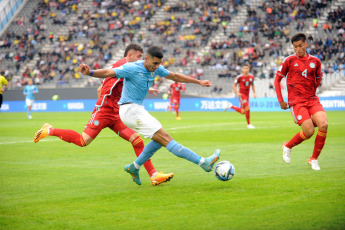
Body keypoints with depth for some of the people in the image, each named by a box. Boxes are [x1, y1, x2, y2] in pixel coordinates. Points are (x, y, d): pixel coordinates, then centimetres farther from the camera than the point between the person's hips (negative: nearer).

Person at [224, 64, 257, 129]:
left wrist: (254, 93, 6)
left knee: (243, 112, 10)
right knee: (247, 108, -17)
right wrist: (237, 92, -19)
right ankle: (248, 124, -3)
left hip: (247, 95, 7)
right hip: (241, 94, -6)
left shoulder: (251, 77, 5)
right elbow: (234, 86, -4)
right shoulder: (239, 77, -10)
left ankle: (231, 106, 31)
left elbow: (252, 85, 20)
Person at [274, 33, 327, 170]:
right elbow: (277, 80, 6)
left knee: (324, 124, -20)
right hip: (296, 101, -3)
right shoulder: (289, 61, 0)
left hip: (312, 99, 3)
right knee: (309, 131, -17)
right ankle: (288, 146, 15)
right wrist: (281, 101, 3)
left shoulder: (315, 61, 8)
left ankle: (313, 159, -2)